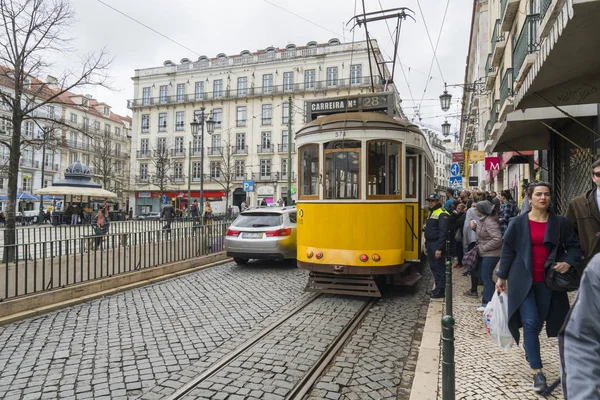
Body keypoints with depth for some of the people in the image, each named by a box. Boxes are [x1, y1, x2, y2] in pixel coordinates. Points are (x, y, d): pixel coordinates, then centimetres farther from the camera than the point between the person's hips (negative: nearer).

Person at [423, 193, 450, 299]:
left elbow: (443, 232, -19)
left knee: (439, 267, -2)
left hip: (437, 244, -9)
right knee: (433, 267, 14)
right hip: (430, 244, 9)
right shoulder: (431, 213, 17)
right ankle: (438, 287, 24)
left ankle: (441, 291, 4)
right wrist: (426, 246, 20)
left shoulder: (442, 214, -13)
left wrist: (439, 248, -22)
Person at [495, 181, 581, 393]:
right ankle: (537, 371, -1)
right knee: (530, 322, -8)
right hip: (523, 280, -2)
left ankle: (529, 345, 46)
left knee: (539, 322, 14)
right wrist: (501, 276, 1)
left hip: (547, 281, 2)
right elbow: (507, 250, 0)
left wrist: (568, 262, -16)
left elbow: (574, 246, 5)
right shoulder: (518, 222, -4)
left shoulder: (560, 222, 0)